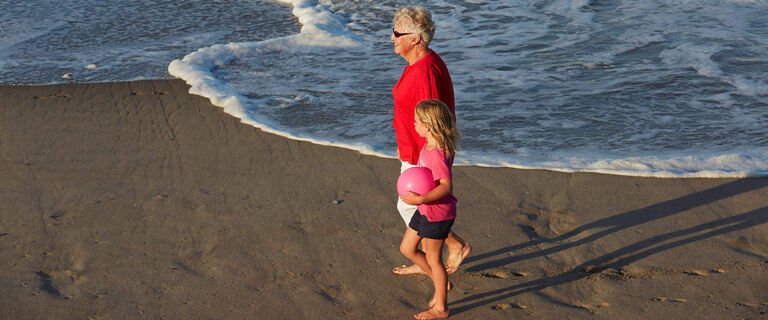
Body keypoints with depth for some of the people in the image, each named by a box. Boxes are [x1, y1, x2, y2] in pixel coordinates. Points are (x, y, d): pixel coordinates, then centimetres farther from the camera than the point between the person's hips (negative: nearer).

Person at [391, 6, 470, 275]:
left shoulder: (425, 71, -26)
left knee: (409, 207, 4)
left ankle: (456, 246, 14)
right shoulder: (420, 63, 6)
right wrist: (405, 145, 23)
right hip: (416, 150, 10)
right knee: (419, 207, 18)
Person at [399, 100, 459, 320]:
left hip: (437, 212, -10)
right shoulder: (428, 145, 3)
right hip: (425, 210, 10)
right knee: (407, 249, 18)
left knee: (433, 259, 5)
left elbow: (446, 186, -32)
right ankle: (441, 283, 33)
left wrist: (420, 199, -36)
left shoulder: (437, 154, -27)